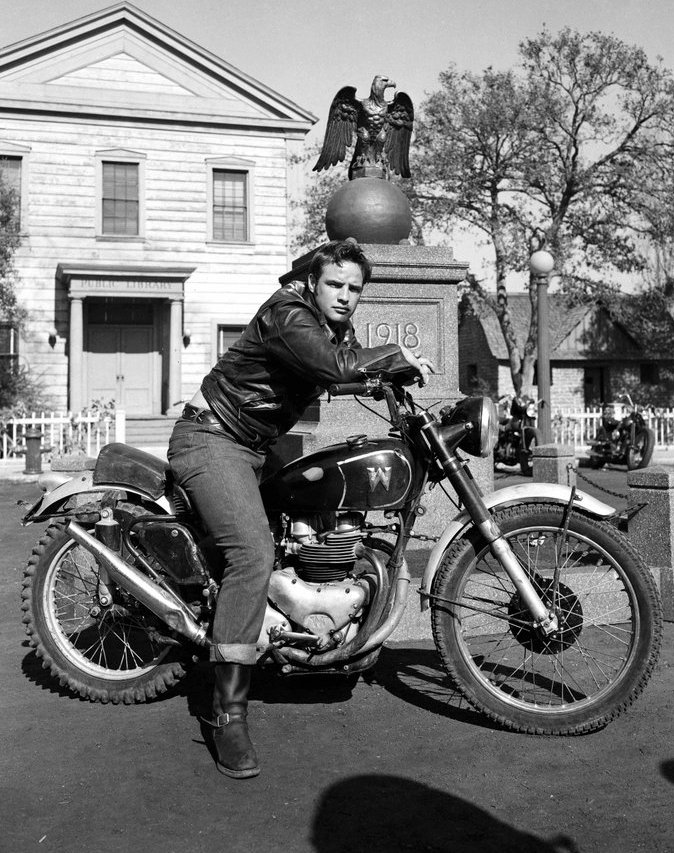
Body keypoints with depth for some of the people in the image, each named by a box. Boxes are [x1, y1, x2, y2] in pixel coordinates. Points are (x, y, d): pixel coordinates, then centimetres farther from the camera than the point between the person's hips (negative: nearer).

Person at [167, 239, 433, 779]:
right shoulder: (287, 313, -20)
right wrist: (398, 354, -25)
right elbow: (334, 366, -36)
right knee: (253, 554, -27)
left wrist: (401, 372, 0)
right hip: (210, 437, -10)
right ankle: (229, 714, -25)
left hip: (253, 448, 10)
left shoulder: (340, 330, 9)